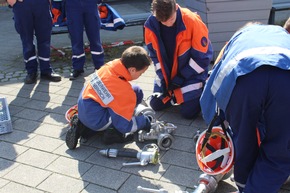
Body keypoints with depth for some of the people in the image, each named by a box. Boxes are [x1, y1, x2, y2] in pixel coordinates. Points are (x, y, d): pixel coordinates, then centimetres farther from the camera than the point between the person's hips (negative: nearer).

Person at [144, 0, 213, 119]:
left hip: (191, 74, -4)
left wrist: (180, 79, -16)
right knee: (156, 105, 6)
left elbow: (202, 57, -19)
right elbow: (154, 55, -1)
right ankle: (175, 93, 31)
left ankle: (203, 90, 20)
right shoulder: (151, 25, -15)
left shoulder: (192, 21, -27)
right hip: (167, 74, 5)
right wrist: (164, 79, -9)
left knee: (188, 112, -8)